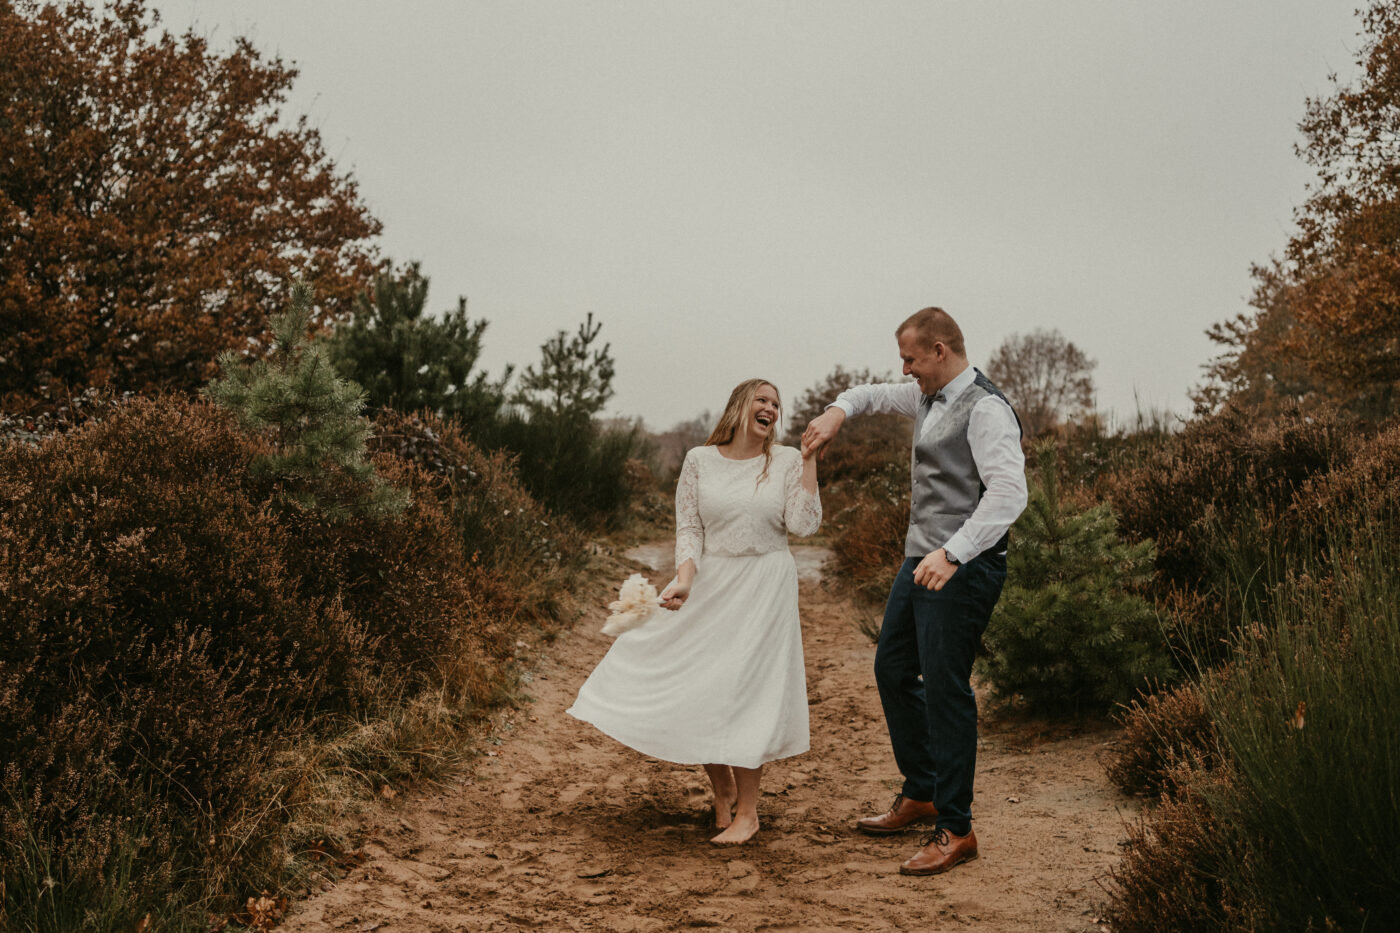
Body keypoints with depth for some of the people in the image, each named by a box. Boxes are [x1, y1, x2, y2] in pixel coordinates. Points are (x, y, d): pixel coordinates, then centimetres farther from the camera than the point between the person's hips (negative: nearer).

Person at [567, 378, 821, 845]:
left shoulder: (787, 461, 1)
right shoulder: (700, 461, 2)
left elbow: (803, 523, -10)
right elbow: (688, 528, 1)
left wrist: (810, 460, -10)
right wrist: (684, 578, -15)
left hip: (764, 591, -2)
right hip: (711, 586, 2)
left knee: (744, 690, -4)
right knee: (694, 690, 2)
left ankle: (747, 811, 9)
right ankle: (722, 790, 27)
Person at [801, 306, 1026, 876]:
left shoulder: (985, 410, -16)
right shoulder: (928, 399, 13)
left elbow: (1009, 491, -26)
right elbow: (876, 395, 32)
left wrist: (953, 554, -33)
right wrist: (838, 411, 10)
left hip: (962, 569, -10)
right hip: (921, 561, 10)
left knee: (946, 690, -7)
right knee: (893, 670, 17)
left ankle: (955, 829, 4)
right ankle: (920, 796, 31)